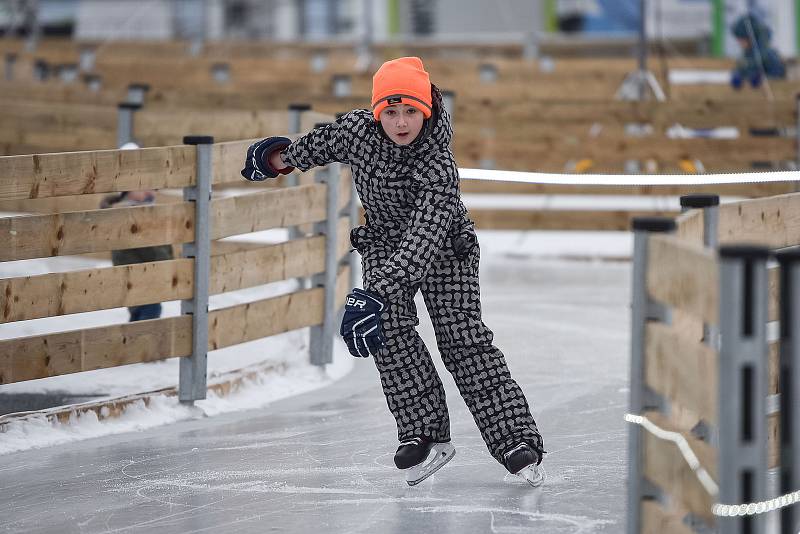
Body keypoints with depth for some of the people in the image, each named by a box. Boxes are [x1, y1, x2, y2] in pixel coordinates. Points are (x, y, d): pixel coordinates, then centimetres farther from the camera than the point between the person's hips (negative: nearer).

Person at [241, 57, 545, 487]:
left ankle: (517, 442, -12)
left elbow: (423, 242, -45)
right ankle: (426, 435, -14)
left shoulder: (438, 166, -36)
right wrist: (286, 157, 24)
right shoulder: (356, 129, -21)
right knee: (390, 329, -17)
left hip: (443, 247, -4)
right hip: (384, 244, 4)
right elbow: (325, 143, 6)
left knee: (464, 339, -13)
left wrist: (376, 293, -55)